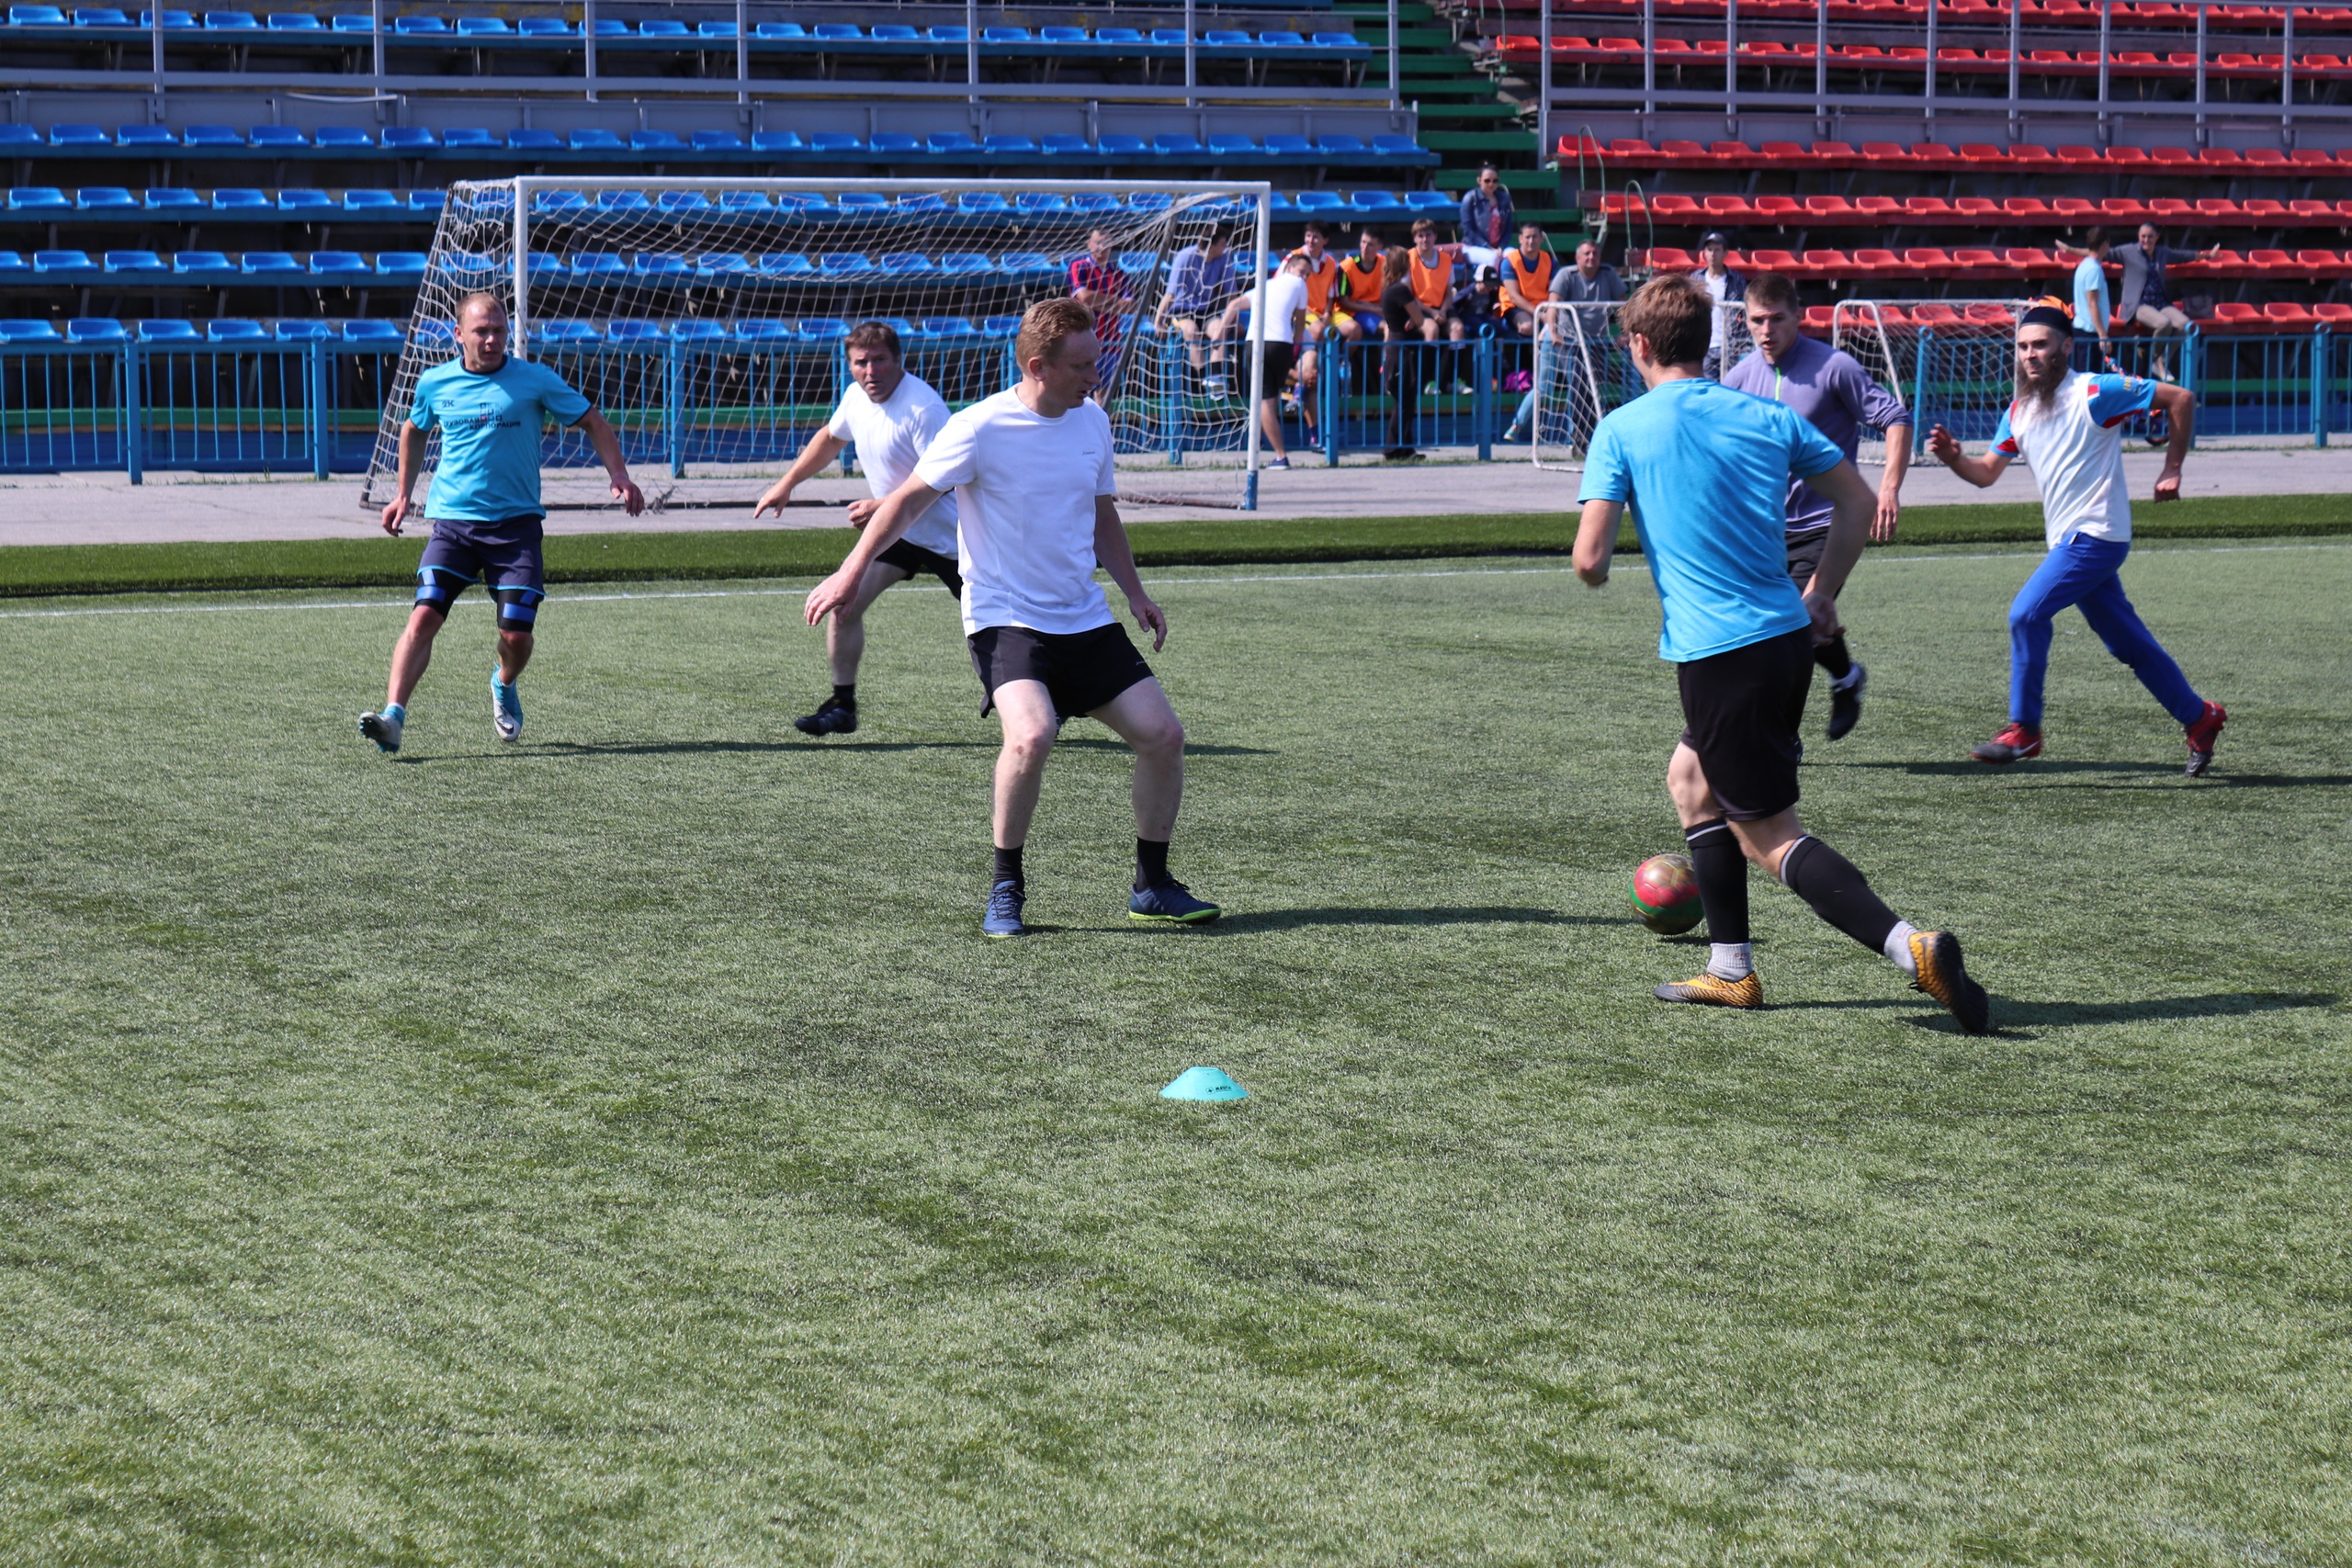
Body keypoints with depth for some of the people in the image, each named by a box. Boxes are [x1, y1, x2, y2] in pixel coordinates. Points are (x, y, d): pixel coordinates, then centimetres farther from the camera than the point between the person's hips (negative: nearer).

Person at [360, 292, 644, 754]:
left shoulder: (535, 381, -1)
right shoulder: (435, 384, 6)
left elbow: (592, 422, 7)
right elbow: (414, 430, 27)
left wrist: (620, 476, -6)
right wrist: (403, 494, 24)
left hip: (516, 522, -1)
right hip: (452, 520, 1)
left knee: (516, 633, -4)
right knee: (424, 616, -17)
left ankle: (504, 686, 32)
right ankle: (393, 717, -22)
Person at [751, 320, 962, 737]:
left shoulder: (922, 406, -25)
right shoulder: (856, 398, -1)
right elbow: (830, 438, 21)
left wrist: (881, 507, -34)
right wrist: (786, 485, 21)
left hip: (946, 533, -7)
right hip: (894, 529, 7)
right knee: (844, 604, -7)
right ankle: (842, 706, 3)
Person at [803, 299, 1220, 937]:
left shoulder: (1092, 421, 6)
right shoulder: (980, 429, -13)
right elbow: (908, 501, -6)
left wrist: (1135, 593, 17)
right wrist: (853, 572, -10)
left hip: (1085, 620, 6)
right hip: (1004, 617, -6)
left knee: (1163, 733, -3)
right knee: (1032, 733, -30)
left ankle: (1152, 885, 14)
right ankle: (1005, 888, -11)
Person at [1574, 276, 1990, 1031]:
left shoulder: (1622, 431, -5)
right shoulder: (1768, 417, 9)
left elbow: (1589, 558, -10)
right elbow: (1857, 502, 10)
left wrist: (1593, 572, 14)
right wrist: (1822, 593, 20)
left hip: (1716, 653, -6)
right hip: (1789, 637, 6)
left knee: (1771, 838, -3)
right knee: (1691, 779, 27)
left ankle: (1911, 946, -22)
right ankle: (1731, 970, 27)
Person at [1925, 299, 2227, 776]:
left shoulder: (2095, 393, -11)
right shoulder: (2019, 411, 11)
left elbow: (2181, 399, -8)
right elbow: (1986, 473, 10)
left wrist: (2172, 471, -7)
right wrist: (1953, 458, -11)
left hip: (2096, 535, -8)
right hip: (2067, 540, 8)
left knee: (2027, 614, -18)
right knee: (2128, 642, 13)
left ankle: (2023, 730, -8)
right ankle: (2199, 718, 27)